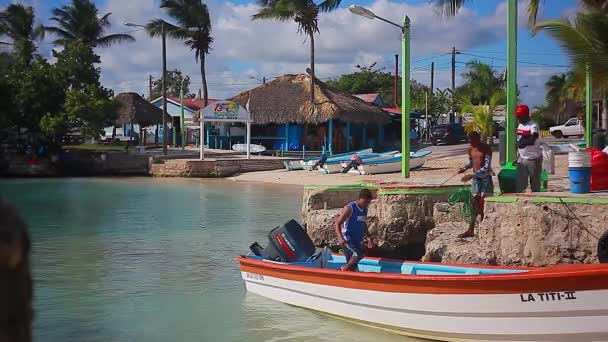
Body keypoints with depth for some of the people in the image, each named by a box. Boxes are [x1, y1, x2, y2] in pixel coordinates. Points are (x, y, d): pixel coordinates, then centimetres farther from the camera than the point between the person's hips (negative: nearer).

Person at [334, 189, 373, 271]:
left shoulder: (365, 210, 11)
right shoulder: (350, 208, -13)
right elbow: (338, 223, -15)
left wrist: (369, 238, 26)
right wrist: (340, 238, -29)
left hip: (357, 241, 8)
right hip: (347, 240, -8)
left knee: (352, 267, 5)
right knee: (359, 254, -29)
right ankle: (343, 269, -16)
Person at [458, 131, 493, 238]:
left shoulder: (486, 148, -14)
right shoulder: (470, 148, 5)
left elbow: (487, 167, -21)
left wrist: (472, 175, -26)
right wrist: (465, 167, -1)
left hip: (485, 178, -6)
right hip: (475, 178, 6)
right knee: (475, 205, 9)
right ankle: (470, 230, 12)